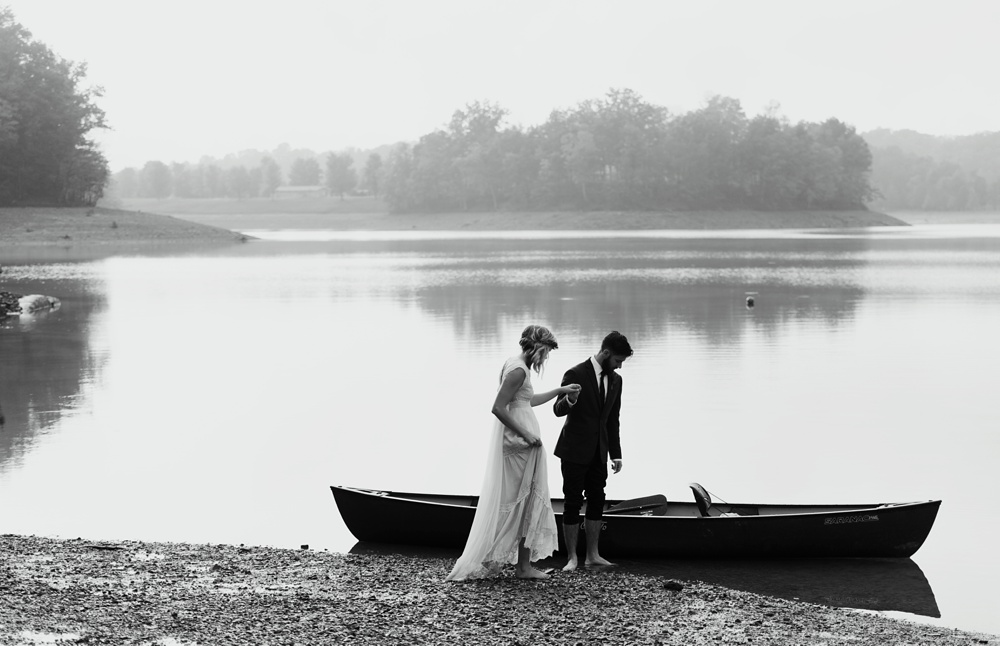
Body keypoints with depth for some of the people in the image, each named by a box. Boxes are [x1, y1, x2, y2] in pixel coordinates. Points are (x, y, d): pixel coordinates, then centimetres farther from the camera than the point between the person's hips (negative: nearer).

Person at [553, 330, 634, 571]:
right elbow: (558, 410, -13)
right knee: (573, 504, -1)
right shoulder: (576, 375, -13)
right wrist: (570, 400, -37)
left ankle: (592, 554, 16)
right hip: (575, 451, -6)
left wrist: (616, 454, 10)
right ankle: (572, 557, 5)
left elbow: (613, 420, 13)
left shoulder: (615, 380, 6)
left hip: (598, 452, 6)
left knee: (597, 502, 7)